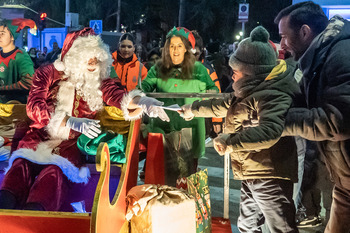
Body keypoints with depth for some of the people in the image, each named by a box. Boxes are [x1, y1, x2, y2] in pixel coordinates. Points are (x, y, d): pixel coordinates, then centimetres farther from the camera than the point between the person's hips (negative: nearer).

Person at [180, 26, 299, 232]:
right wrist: (192, 109, 30)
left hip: (270, 177, -11)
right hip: (251, 174, 11)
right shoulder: (252, 91, 14)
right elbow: (224, 106, 27)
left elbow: (270, 131, -38)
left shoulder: (273, 95, -22)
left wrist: (230, 141, -40)